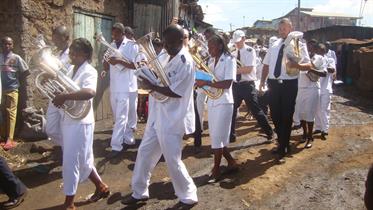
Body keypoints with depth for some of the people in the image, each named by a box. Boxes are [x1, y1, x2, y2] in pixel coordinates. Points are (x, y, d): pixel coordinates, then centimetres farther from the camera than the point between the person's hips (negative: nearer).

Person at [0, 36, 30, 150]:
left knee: (11, 114, -1)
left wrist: (19, 81, 1)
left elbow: (26, 72, 2)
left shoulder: (16, 58, -2)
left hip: (12, 89, -2)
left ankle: (9, 139, 0)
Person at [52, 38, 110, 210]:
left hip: (80, 122, -8)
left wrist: (65, 97, -34)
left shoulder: (89, 71, -15)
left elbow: (90, 92, -35)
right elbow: (66, 89, 23)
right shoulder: (71, 70, 10)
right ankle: (101, 187, 34)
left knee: (72, 161, 0)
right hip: (67, 120, 8)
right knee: (82, 159, 17)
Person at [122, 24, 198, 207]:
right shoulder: (167, 56, 9)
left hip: (171, 119, -9)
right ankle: (139, 192, 32)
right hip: (157, 116, 9)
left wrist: (152, 86, -16)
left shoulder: (185, 62, -18)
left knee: (172, 160, 1)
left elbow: (176, 92, -22)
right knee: (144, 153, 15)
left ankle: (188, 196, 22)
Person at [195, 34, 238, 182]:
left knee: (217, 137, -3)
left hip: (223, 102, -7)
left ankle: (216, 170, 12)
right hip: (212, 102, 7)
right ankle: (231, 163, 28)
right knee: (216, 136, 12)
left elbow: (227, 83, -20)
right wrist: (201, 78, -6)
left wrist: (206, 83, -24)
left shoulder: (229, 60, -10)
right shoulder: (211, 61, 11)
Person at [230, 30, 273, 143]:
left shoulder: (250, 51, -8)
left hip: (247, 85, -6)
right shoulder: (234, 53, 10)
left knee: (256, 110, 0)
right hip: (236, 85, 6)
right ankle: (231, 135, 23)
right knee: (232, 110, 9)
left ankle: (269, 133, 17)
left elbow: (249, 69, -19)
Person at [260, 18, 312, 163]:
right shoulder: (274, 45, 12)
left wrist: (296, 65, -30)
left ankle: (283, 150, 12)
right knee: (275, 115, 12)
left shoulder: (299, 45, -2)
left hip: (289, 84, -5)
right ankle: (282, 143, 34)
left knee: (286, 117, 1)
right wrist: (263, 80, 4)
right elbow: (266, 64, 15)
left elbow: (308, 65, -9)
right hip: (273, 83, 5)